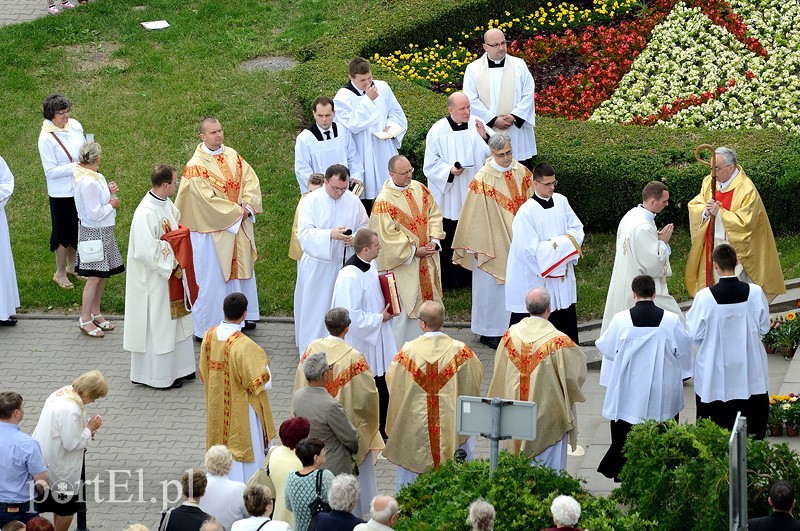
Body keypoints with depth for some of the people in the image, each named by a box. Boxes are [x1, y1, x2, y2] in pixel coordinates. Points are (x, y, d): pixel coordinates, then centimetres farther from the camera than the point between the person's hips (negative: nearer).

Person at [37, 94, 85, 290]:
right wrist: (76, 167, -26)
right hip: (61, 193, -6)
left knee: (77, 230, 19)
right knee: (64, 232, 6)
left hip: (80, 188, 6)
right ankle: (60, 273, 23)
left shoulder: (75, 125, -2)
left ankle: (72, 267, 38)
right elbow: (51, 171, -21)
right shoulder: (46, 138, -21)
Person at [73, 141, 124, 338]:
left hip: (102, 231, 10)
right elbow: (95, 214, -23)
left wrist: (108, 192, 0)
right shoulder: (89, 183, -24)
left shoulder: (94, 178, 5)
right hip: (94, 233, -10)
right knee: (94, 277, -4)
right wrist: (112, 205, -9)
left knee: (102, 275, 16)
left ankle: (95, 313, 28)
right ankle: (85, 320, 3)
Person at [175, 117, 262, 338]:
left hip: (239, 227, 7)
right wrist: (236, 211, -16)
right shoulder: (196, 165, -17)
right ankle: (205, 327, 9)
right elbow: (207, 199, -21)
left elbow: (251, 181, 2)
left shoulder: (232, 155, 4)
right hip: (212, 230, -7)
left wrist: (248, 207, -14)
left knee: (241, 269, 19)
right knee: (212, 277, -1)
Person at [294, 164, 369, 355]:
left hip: (345, 264, 3)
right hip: (317, 266, -3)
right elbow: (304, 234, -17)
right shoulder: (311, 202, -10)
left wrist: (354, 238, -14)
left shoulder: (353, 201, 0)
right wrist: (330, 235, -32)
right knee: (315, 312, 4)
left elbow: (365, 228, 9)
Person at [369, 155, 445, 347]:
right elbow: (387, 235, -17)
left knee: (424, 299, 14)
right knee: (402, 308, -1)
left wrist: (434, 240, -6)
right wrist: (414, 251, -16)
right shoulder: (384, 201, -17)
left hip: (426, 259, 6)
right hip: (402, 263, -6)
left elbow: (434, 214, 8)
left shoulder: (419, 189, 2)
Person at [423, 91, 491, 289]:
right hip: (448, 197, -3)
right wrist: (449, 170, -23)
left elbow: (489, 154, -2)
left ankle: (464, 276, 26)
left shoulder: (476, 125, -2)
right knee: (446, 241, 4)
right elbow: (430, 165, -7)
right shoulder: (438, 131, -11)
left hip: (471, 194, 3)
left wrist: (484, 137, -18)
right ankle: (444, 279, 17)